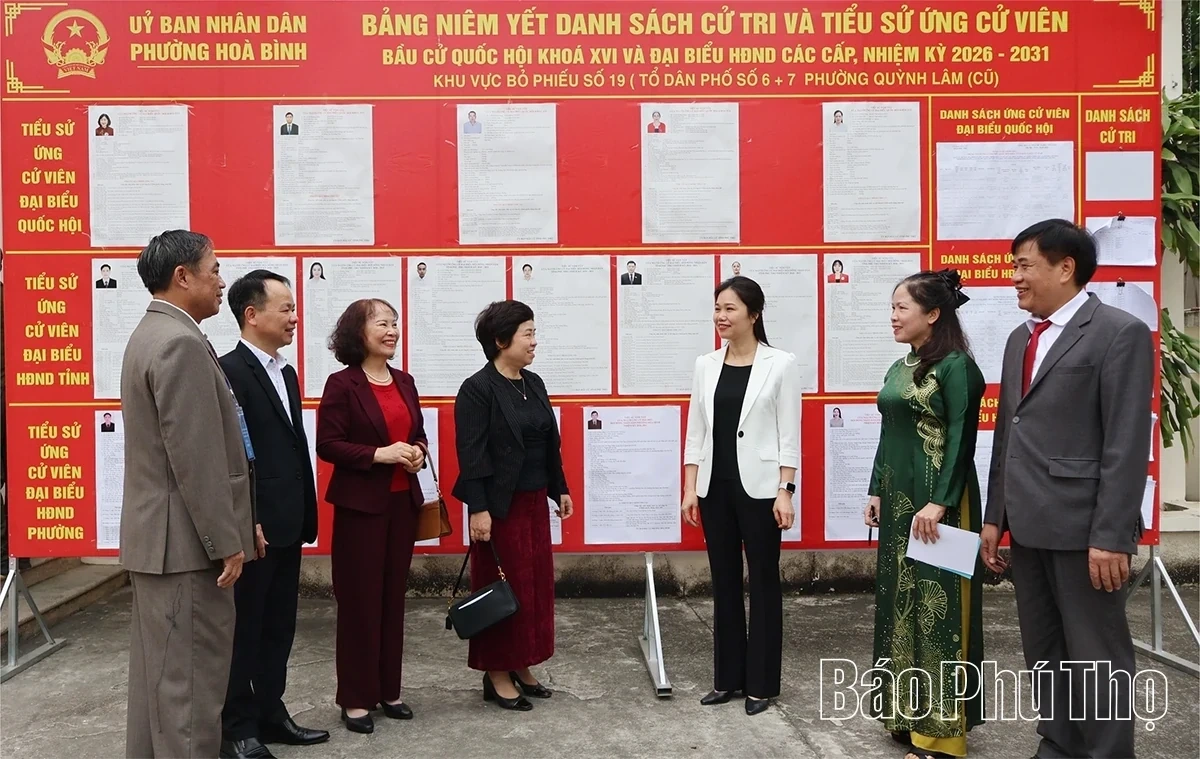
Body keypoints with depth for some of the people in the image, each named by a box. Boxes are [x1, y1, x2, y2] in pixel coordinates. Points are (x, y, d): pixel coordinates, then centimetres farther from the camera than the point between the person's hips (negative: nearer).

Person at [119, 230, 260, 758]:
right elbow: (196, 458, -23)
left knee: (158, 670, 17)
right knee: (190, 676, -2)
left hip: (154, 535, 10)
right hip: (185, 540, -10)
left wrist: (229, 528, 19)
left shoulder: (150, 334, 14)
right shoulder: (181, 343, -19)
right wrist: (226, 541, -17)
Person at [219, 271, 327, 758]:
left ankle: (270, 714, 29)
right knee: (243, 629, 5)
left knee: (279, 627, 16)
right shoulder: (228, 371, -14)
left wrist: (307, 516, 15)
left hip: (287, 525, 8)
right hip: (252, 528, -8)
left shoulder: (286, 373, 14)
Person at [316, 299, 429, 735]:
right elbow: (327, 444, -12)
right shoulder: (342, 384, -7)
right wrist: (379, 454, -21)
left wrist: (418, 453, -3)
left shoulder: (405, 381, 11)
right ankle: (356, 698, 13)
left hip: (402, 501, 6)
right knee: (360, 600, 1)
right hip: (360, 504, -6)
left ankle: (388, 689, 23)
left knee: (394, 596, 11)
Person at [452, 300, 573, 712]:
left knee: (536, 583, 12)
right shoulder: (477, 388, -12)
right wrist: (477, 508, -21)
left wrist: (560, 489, 16)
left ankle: (520, 666, 26)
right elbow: (471, 453, -17)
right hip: (500, 505, -8)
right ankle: (496, 673, 16)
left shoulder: (533, 383, 10)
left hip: (534, 502, 8)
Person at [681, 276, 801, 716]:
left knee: (763, 581, 6)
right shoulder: (706, 365, 7)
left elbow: (790, 435, -6)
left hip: (759, 487, -4)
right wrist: (690, 488, 3)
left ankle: (761, 684, 17)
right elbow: (696, 432, 8)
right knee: (724, 581, 11)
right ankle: (727, 678, 23)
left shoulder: (780, 364, -4)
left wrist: (785, 491, -11)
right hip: (716, 487, 4)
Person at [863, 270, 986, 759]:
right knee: (900, 600, 12)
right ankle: (908, 713, 25)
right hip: (898, 498, 8)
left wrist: (940, 502, -21)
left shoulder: (955, 366, -10)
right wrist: (876, 491, 13)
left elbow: (961, 438, -16)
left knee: (937, 603, -2)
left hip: (937, 499, -8)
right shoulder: (898, 369, 13)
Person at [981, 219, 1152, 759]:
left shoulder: (1120, 333, -9)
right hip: (1029, 525, 8)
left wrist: (1111, 536, -19)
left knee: (1097, 656, 4)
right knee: (1044, 652, 17)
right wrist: (995, 516, 13)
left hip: (1082, 527, -7)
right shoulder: (1020, 338, 15)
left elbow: (1127, 445, -15)